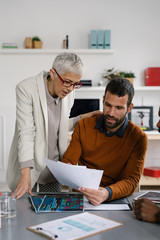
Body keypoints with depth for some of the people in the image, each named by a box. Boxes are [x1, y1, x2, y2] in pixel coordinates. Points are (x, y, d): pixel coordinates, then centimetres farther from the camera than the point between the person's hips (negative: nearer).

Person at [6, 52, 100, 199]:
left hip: (53, 168, 5)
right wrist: (25, 173, -31)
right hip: (28, 166, -4)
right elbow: (26, 132, -25)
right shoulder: (26, 89, -19)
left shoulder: (68, 93, -2)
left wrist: (82, 118, -3)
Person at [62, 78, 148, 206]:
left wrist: (108, 193, -32)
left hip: (115, 199, -1)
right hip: (80, 195, 1)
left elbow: (131, 180, -11)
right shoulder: (84, 126, 3)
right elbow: (67, 161, 4)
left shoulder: (138, 137, -5)